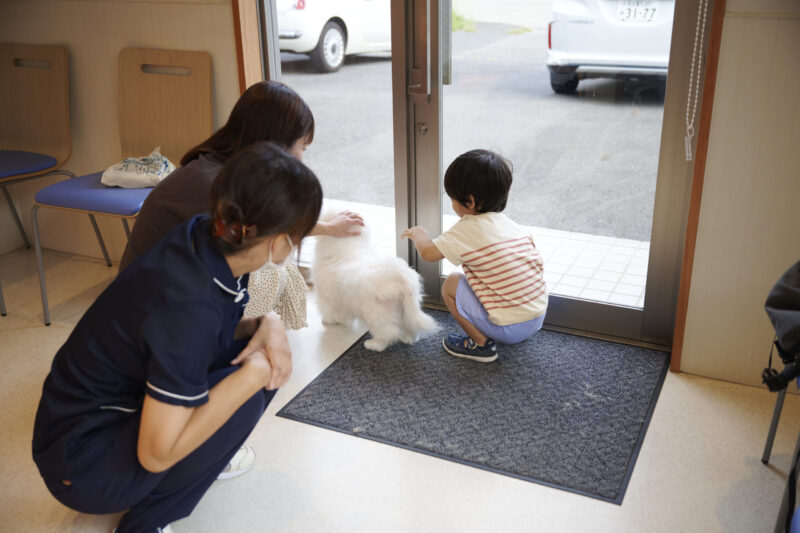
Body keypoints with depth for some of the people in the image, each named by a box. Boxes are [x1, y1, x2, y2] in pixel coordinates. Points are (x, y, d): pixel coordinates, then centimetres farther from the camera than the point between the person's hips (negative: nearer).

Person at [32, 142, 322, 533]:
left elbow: (211, 335, 7)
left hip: (120, 404, 8)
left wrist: (266, 326, -13)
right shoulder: (193, 304, -34)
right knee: (247, 393, -23)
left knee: (267, 358, -3)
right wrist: (251, 373, -25)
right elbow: (156, 454, -30)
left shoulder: (205, 238, -11)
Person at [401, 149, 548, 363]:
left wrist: (419, 234, 15)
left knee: (451, 284, 6)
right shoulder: (513, 226, 8)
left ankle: (481, 343, 8)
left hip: (508, 327, -7)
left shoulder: (466, 230, -13)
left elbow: (428, 253, -6)